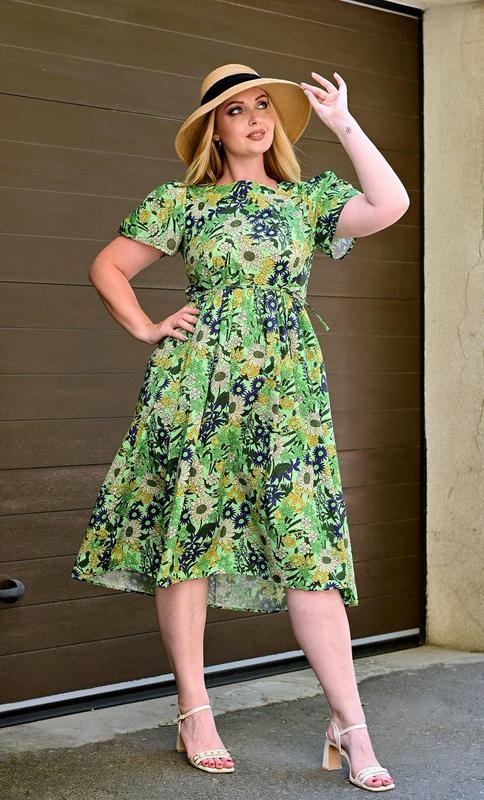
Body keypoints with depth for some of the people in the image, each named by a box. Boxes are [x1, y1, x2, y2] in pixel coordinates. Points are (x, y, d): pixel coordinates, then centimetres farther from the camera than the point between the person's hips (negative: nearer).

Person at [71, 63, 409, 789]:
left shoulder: (308, 198, 12)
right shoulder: (182, 202, 8)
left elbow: (391, 205, -5)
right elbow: (107, 267, 13)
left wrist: (343, 122, 0)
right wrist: (147, 330, 2)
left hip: (287, 388, 1)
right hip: (197, 387, -1)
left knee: (310, 549, -4)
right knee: (185, 536, 0)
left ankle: (350, 727, 0)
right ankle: (195, 717, 12)